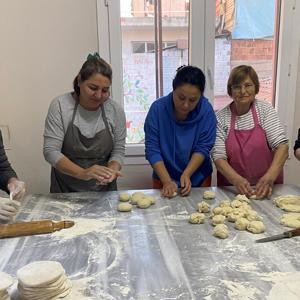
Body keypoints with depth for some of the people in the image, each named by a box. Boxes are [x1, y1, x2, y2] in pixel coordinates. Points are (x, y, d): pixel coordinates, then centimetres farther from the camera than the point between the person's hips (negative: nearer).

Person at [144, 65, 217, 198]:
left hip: (198, 178, 1)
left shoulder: (206, 110, -17)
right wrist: (167, 181, -25)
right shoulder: (158, 108, -18)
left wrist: (186, 174, -25)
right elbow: (152, 149, -17)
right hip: (164, 177, 0)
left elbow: (203, 148, -13)